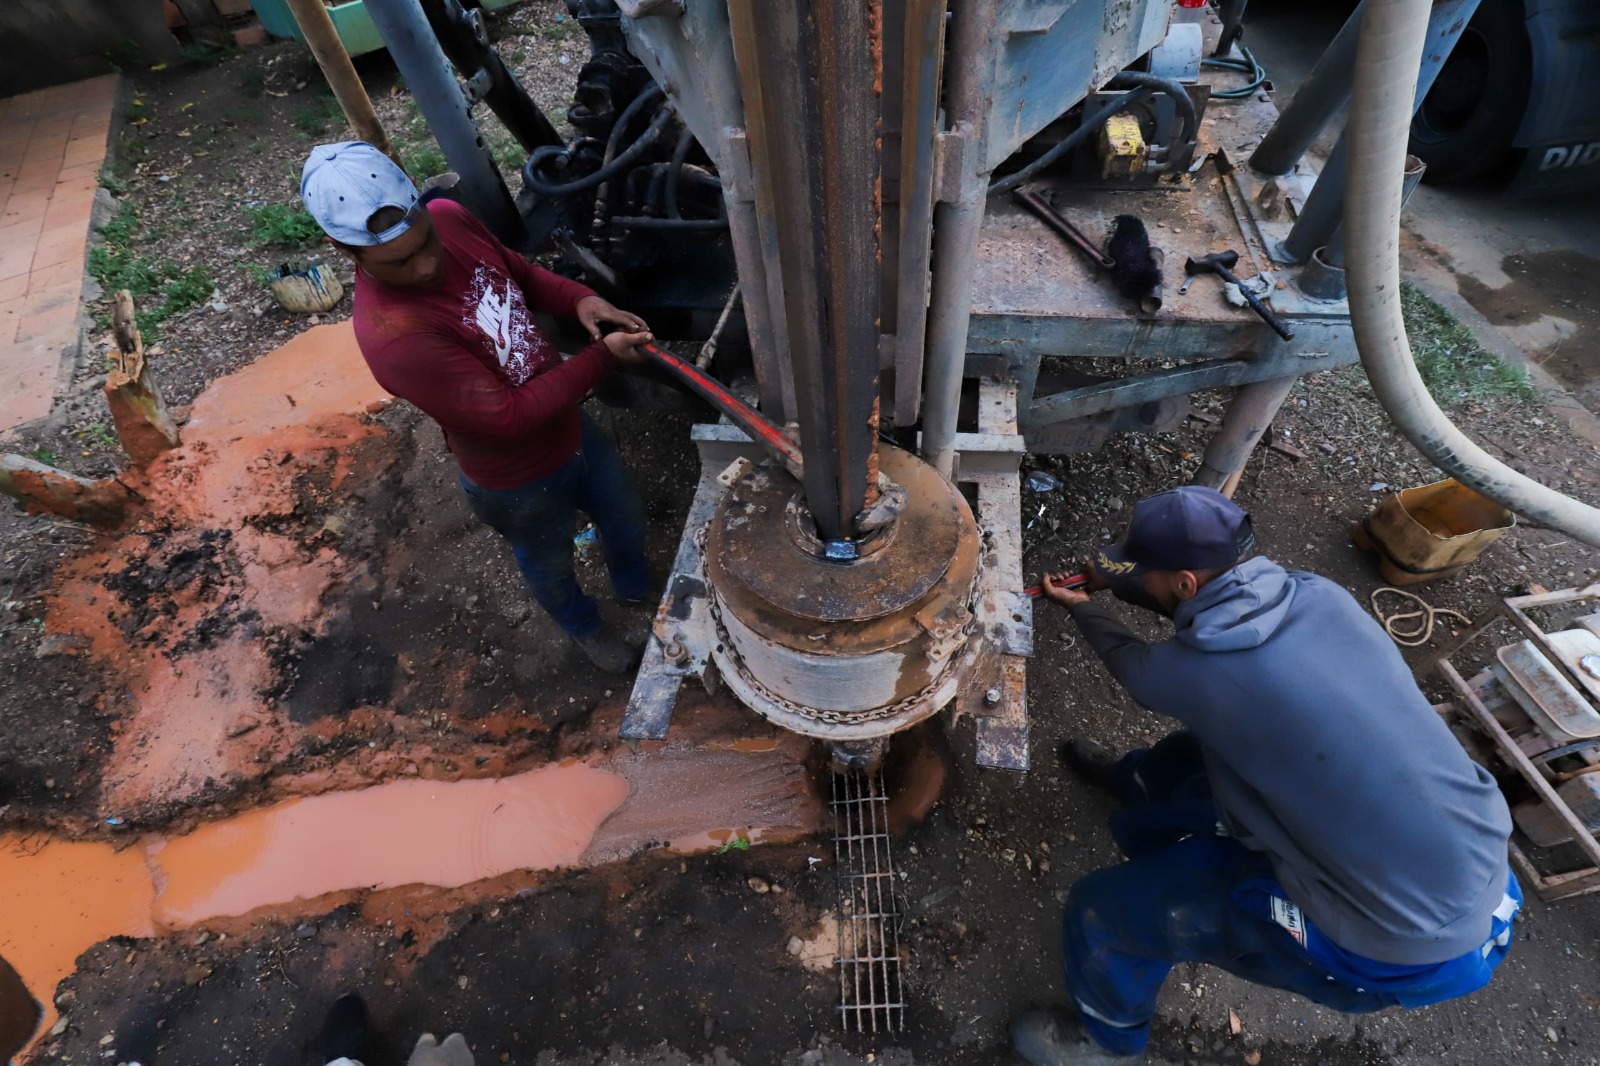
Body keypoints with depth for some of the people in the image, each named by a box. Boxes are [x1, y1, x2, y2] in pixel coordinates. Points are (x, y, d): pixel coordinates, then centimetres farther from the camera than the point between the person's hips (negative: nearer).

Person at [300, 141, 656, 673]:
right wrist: (601, 358, -29)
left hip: (572, 429, 7)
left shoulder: (449, 217, -13)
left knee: (626, 520, 28)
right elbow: (510, 415, -32)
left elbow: (522, 274, 5)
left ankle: (638, 590, 61)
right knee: (550, 565, 25)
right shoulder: (391, 335, -35)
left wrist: (580, 299, -15)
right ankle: (585, 627, 58)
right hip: (519, 481, -6)